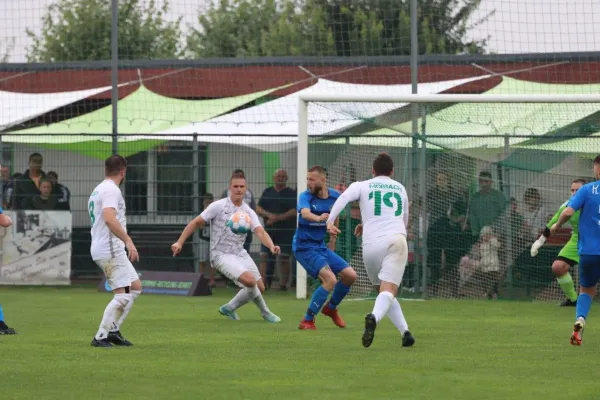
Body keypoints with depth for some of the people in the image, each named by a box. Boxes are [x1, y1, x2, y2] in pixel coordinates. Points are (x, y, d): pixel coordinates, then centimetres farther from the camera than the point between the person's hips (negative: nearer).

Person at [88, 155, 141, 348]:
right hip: (111, 250, -10)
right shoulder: (111, 190, -13)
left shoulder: (98, 190, 19)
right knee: (122, 295, -10)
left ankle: (113, 330, 13)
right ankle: (101, 337, -10)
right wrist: (128, 241, -30)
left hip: (101, 249, 10)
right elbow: (109, 218, -27)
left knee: (135, 287, 14)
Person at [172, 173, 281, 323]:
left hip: (240, 254, 6)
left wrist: (271, 246, -33)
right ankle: (265, 312, -1)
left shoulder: (249, 212, 1)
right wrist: (180, 242, -12)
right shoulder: (218, 206, -9)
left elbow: (260, 232, -13)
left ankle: (230, 308, 26)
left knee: (259, 288, 5)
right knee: (250, 281, -24)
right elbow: (196, 223, -4)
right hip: (221, 255, -6)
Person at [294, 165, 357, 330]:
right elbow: (305, 213, -37)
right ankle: (307, 321, -14)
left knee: (350, 275, 4)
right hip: (304, 247, -7)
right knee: (330, 279, -23)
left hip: (321, 247, 7)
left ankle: (331, 308, 29)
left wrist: (332, 241, 21)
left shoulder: (335, 197, 0)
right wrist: (318, 218, -59)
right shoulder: (305, 196, -15)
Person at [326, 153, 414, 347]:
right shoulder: (400, 189, 24)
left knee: (384, 289, 18)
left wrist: (330, 221, -13)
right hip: (397, 240, 0)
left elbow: (344, 197, -7)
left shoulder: (362, 186, 15)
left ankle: (405, 331, 11)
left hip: (371, 244, 0)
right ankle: (374, 317, -43)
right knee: (388, 290, -14)